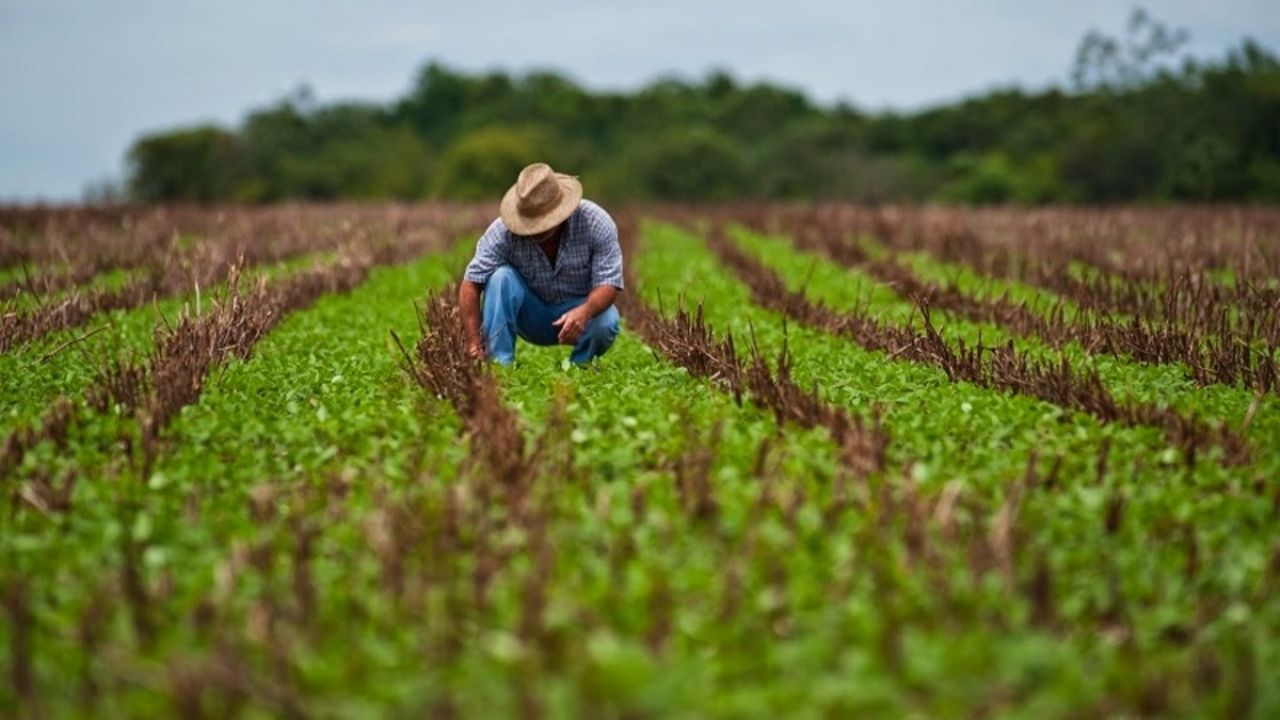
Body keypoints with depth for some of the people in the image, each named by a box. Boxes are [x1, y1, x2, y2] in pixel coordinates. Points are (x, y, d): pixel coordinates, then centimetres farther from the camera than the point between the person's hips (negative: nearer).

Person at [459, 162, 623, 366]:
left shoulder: (595, 222, -23)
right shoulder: (503, 231, -23)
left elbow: (608, 283, -24)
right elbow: (471, 284, -24)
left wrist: (584, 311, -46)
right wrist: (474, 345, -34)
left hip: (579, 310, 0)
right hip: (532, 317, 1)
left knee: (605, 322, -33)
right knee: (501, 276, -27)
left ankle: (579, 367, -2)